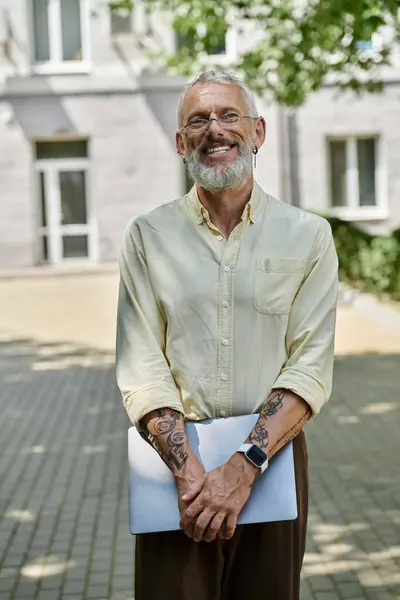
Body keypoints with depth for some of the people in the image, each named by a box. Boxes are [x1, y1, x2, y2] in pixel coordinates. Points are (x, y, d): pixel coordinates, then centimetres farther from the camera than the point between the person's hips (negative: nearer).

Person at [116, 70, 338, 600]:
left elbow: (310, 369, -7)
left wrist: (243, 467, -18)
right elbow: (142, 370, -6)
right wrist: (189, 470, -18)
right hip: (175, 457, 0)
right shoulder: (147, 236, 2)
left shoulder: (309, 236, 1)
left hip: (272, 458, 1)